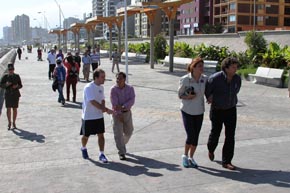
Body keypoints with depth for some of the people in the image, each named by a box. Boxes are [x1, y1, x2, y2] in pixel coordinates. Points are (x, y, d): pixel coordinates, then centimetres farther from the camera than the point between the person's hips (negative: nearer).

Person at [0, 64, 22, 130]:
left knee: (15, 109, 5)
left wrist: (17, 86, -19)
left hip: (15, 95, 0)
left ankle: (14, 123, 17)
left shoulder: (17, 76, -1)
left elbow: (20, 85, 3)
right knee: (8, 109, -4)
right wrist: (6, 84, -20)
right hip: (8, 95, 0)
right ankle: (9, 123, 11)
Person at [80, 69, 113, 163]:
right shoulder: (88, 88, -21)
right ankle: (83, 148, 40)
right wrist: (106, 110, -29)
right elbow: (93, 102, -27)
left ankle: (101, 154, 6)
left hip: (99, 116, 5)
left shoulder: (101, 87, 3)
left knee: (101, 135, 0)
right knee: (86, 136, 12)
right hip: (88, 117, -5)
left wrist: (103, 108, -9)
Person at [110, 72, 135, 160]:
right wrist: (119, 115, -21)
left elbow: (132, 101, -17)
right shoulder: (113, 89, -12)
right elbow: (114, 103, -17)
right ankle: (121, 153, 2)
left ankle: (122, 144, 42)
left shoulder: (130, 88, -6)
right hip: (117, 113, -3)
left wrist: (122, 107, -30)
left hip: (127, 113, 3)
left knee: (128, 132, 14)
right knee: (118, 133, -6)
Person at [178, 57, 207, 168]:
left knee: (196, 136, 7)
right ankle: (185, 156, 17)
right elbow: (180, 94, -4)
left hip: (199, 111, 4)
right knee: (190, 135, -8)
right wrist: (188, 97, -22)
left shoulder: (205, 79, -3)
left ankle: (191, 157, 26)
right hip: (187, 111, -4)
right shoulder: (185, 80, -14)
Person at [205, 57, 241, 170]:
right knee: (215, 133, 10)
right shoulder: (215, 78, -21)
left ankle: (227, 162, 5)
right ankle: (211, 149, 44)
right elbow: (206, 89, -4)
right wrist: (210, 98, 10)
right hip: (217, 111, -3)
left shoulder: (237, 79, -6)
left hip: (231, 110, 3)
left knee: (230, 136, -2)